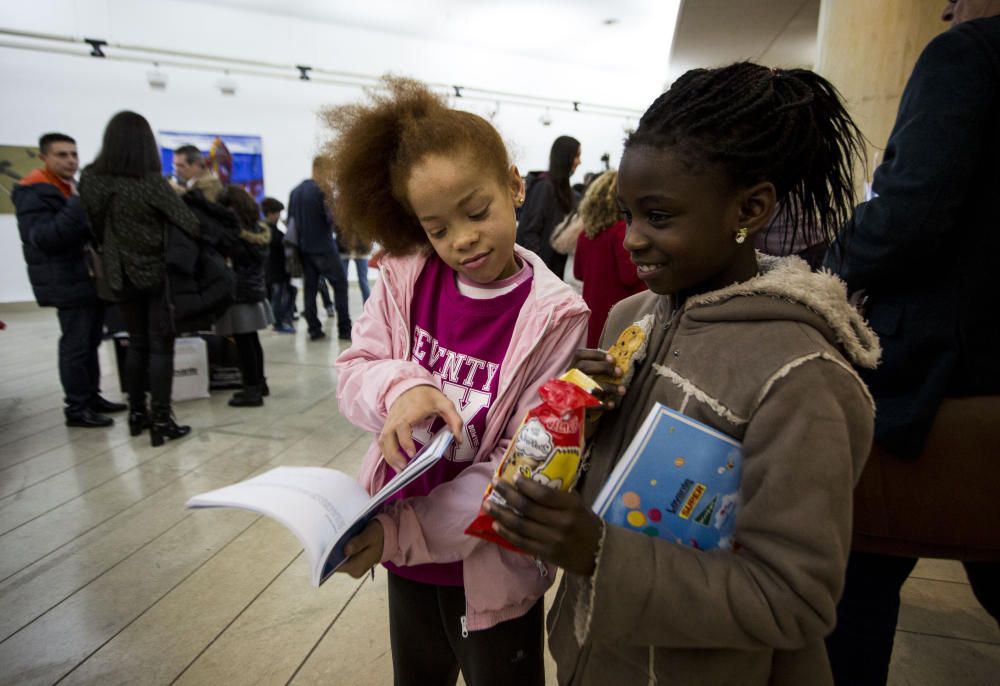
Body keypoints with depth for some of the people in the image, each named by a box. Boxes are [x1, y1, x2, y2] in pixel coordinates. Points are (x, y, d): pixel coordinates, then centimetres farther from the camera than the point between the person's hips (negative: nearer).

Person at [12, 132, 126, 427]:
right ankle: (76, 408, 3)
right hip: (68, 281, -9)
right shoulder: (34, 191, -10)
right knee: (75, 345, -5)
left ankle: (91, 396, 22)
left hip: (92, 276, 9)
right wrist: (79, 205, -29)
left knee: (90, 342, 13)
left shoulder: (77, 187, 18)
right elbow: (42, 237, -23)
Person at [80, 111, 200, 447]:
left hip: (120, 274, 5)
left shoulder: (90, 179, -1)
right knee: (161, 346, 0)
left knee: (137, 343, 17)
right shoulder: (151, 182, -16)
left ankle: (137, 414, 23)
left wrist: (114, 250, 17)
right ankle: (161, 420, 1)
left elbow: (95, 226, 7)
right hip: (155, 272, -5)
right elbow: (190, 224, -18)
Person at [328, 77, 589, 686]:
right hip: (406, 552, 4)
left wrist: (400, 534, -26)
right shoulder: (407, 278, -8)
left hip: (491, 562, -4)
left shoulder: (553, 316, -20)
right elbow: (354, 370, -4)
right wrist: (400, 389, -28)